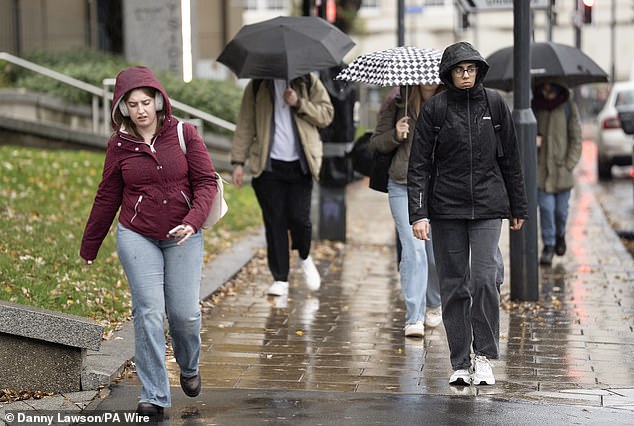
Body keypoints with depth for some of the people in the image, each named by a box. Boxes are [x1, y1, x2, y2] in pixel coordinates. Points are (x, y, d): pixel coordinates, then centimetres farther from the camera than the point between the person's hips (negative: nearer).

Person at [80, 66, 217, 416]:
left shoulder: (184, 134, -3)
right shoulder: (119, 144, 1)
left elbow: (206, 182, -3)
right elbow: (107, 197, 10)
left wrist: (193, 222, -19)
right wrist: (89, 247, 16)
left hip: (182, 237, 0)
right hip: (137, 236, 0)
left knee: (184, 312, -1)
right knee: (149, 312, -8)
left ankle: (189, 367, 32)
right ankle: (154, 395, -1)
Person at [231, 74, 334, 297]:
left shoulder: (308, 82, 9)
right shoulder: (257, 86, 9)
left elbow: (326, 114, 2)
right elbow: (245, 124, 7)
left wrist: (299, 103, -12)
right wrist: (238, 161, 1)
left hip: (300, 165, -1)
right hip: (268, 166, 1)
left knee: (298, 217, -8)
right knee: (274, 222, 0)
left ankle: (305, 257, 25)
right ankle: (280, 280, 8)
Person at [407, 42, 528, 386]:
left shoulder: (495, 104, 5)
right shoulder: (434, 109, 0)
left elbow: (511, 160, 11)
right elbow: (419, 165, -2)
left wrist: (518, 208, 12)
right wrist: (418, 213, -11)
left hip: (488, 205, 0)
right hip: (446, 208, 0)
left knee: (485, 278, -13)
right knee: (453, 286, 3)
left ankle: (484, 355, 2)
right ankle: (460, 363, 12)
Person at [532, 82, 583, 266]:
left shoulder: (568, 107, -1)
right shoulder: (534, 107, 2)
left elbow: (576, 139, 1)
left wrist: (569, 164, -5)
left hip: (562, 169, 0)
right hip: (541, 168, 0)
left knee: (561, 209, 6)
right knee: (546, 207, -8)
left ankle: (560, 235, 35)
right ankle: (548, 246, 3)